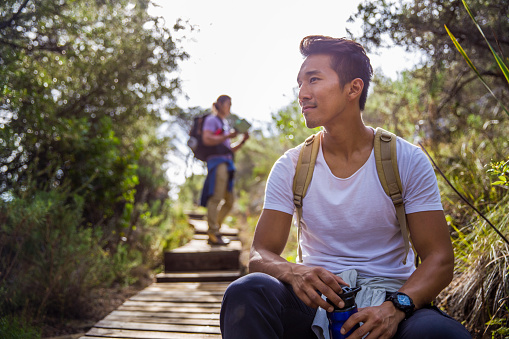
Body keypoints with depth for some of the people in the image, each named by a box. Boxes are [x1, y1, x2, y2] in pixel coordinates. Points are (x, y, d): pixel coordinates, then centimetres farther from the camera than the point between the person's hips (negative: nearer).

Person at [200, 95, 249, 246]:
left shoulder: (225, 124, 27)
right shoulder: (212, 120, 2)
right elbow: (206, 139, -14)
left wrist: (243, 141, 12)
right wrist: (228, 136, -13)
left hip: (226, 163, 9)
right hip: (217, 161, -9)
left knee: (229, 201, 7)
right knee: (216, 197, -12)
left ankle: (214, 230, 14)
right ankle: (213, 234, -10)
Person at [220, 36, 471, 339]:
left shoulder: (408, 161, -3)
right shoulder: (291, 167, 2)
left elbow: (440, 260, -5)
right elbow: (260, 255, -1)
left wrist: (395, 306, -25)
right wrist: (294, 273, -25)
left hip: (392, 300, -1)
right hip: (317, 303, 2)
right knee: (245, 292, -29)